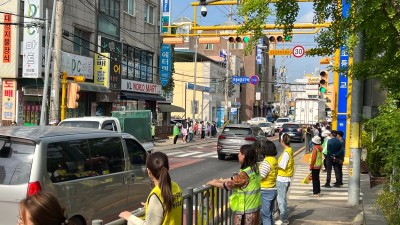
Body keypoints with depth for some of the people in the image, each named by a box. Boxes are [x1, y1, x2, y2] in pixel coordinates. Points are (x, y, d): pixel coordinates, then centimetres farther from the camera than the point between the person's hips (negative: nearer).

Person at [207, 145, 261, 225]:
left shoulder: (246, 173, -25)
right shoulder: (253, 168, 4)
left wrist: (214, 183, -2)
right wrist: (221, 180, 12)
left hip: (246, 210, -9)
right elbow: (236, 178, 14)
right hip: (254, 207, 9)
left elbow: (229, 185, -16)